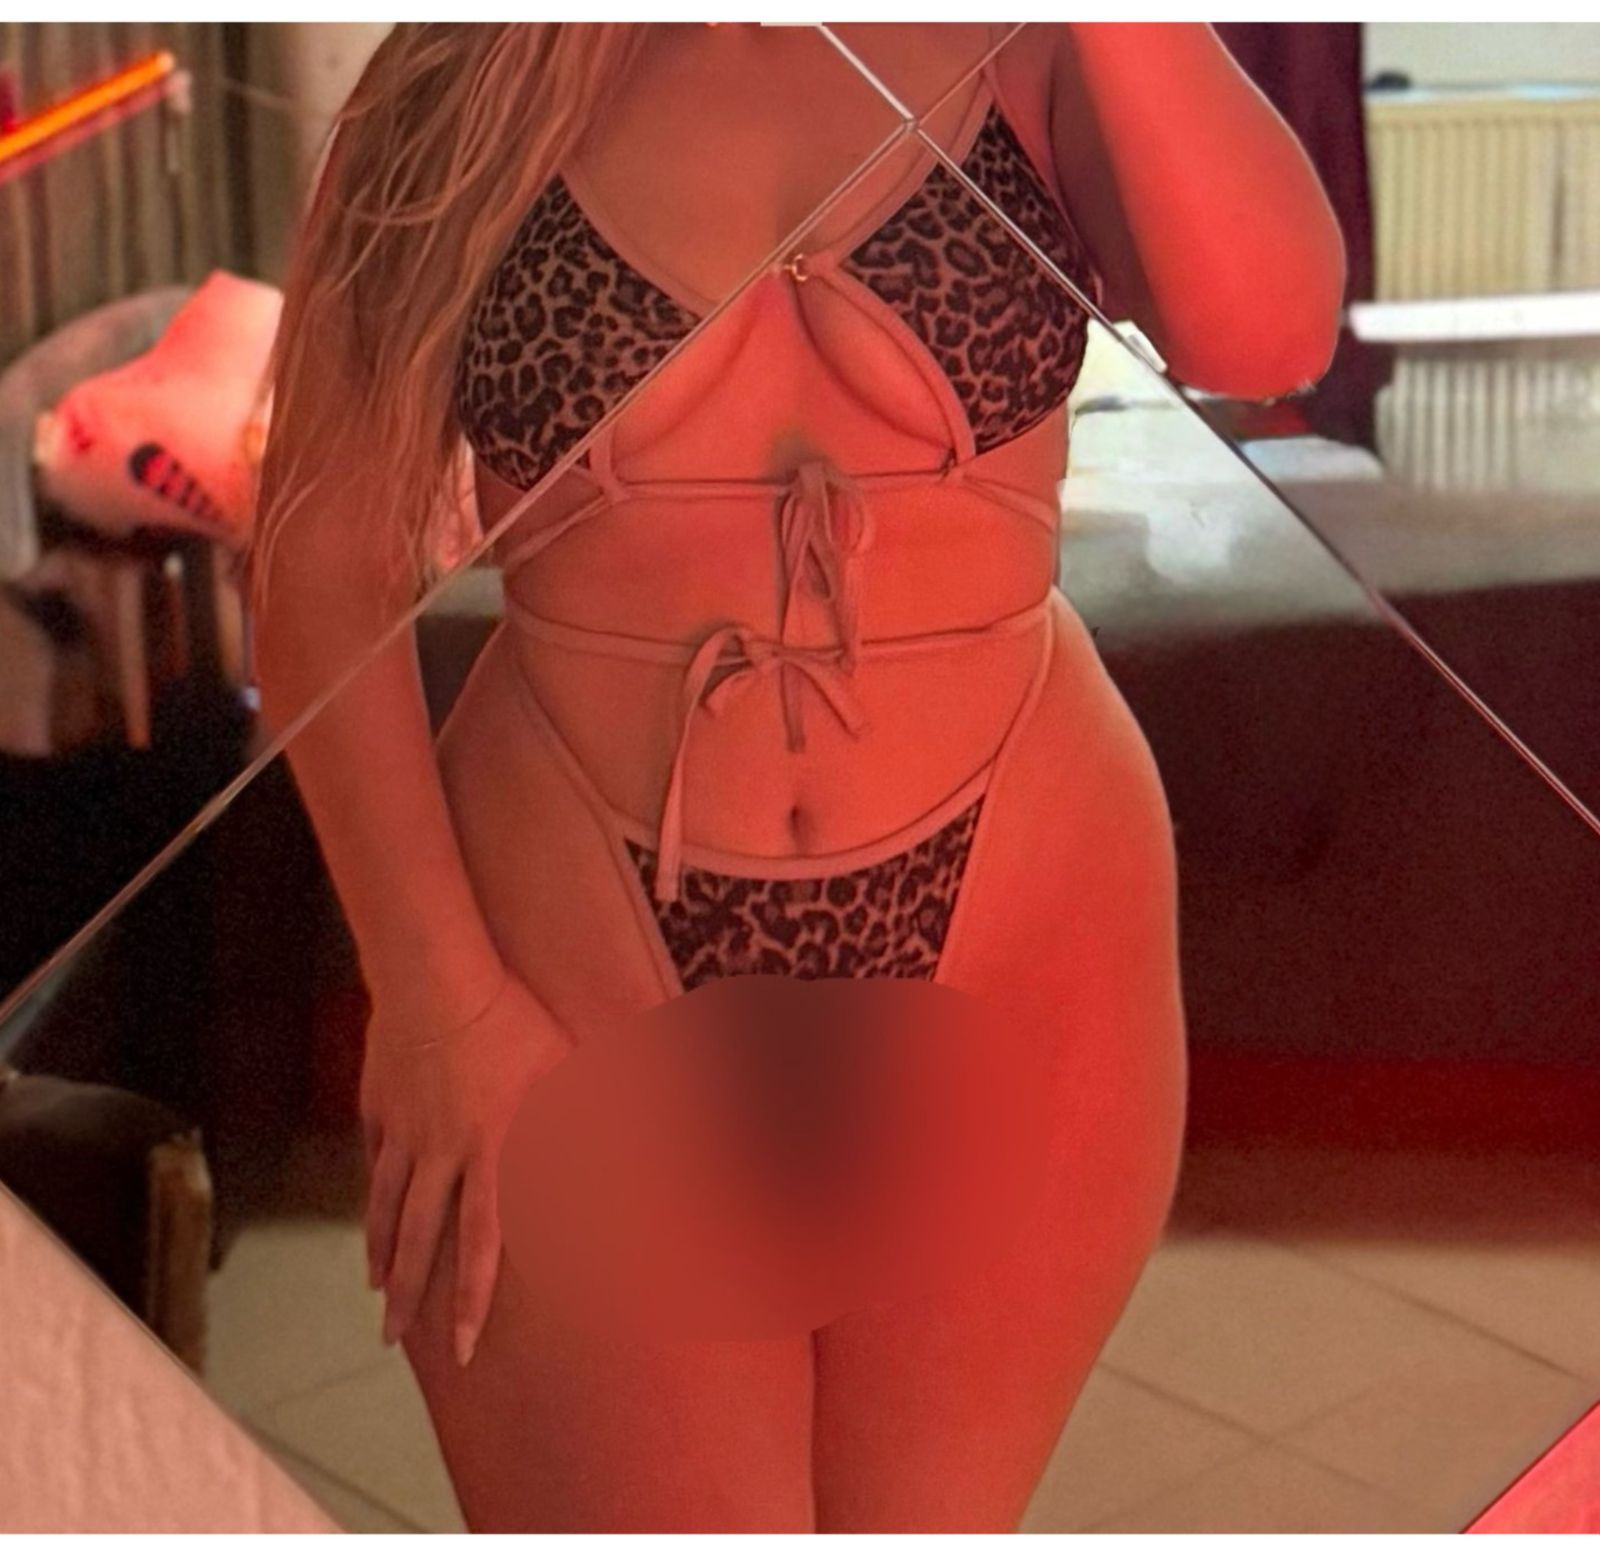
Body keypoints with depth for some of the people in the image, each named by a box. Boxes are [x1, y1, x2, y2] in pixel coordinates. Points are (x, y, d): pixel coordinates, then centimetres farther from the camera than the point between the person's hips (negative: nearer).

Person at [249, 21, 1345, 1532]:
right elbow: (326, 553, -4)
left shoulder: (1023, 56, -2)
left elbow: (1263, 328, -22)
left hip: (1015, 952, 1)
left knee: (925, 1517, 15)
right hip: (585, 951, 0)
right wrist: (439, 996, -10)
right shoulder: (475, 81, -2)